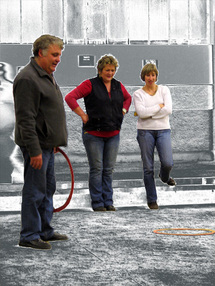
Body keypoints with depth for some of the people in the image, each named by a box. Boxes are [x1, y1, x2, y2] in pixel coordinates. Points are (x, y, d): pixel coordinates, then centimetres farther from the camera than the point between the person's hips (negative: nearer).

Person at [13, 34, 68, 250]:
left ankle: (45, 231, 25)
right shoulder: (27, 78, -18)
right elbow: (26, 119, -22)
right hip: (37, 145, -10)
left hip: (47, 144, 10)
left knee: (47, 189, 16)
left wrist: (54, 142, 24)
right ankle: (29, 236, 1)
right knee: (35, 190, -6)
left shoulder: (46, 76, 16)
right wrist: (34, 150, -24)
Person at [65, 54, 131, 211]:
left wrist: (123, 111, 14)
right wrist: (83, 115, -12)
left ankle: (108, 201, 14)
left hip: (113, 134, 5)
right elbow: (70, 97, -12)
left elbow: (128, 98, 31)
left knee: (109, 169, 7)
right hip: (93, 134, -5)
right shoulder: (90, 84, -7)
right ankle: (97, 203, 5)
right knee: (97, 169, -2)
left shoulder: (118, 86, 10)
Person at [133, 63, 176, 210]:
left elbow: (168, 110, -8)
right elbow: (142, 112, -13)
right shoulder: (138, 94, 3)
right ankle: (152, 200, 10)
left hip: (163, 130, 1)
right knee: (148, 167, -1)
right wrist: (159, 106, -9)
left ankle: (164, 176, 23)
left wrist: (148, 113, -10)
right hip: (145, 131, -1)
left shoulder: (164, 90, 6)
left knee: (167, 163, -15)